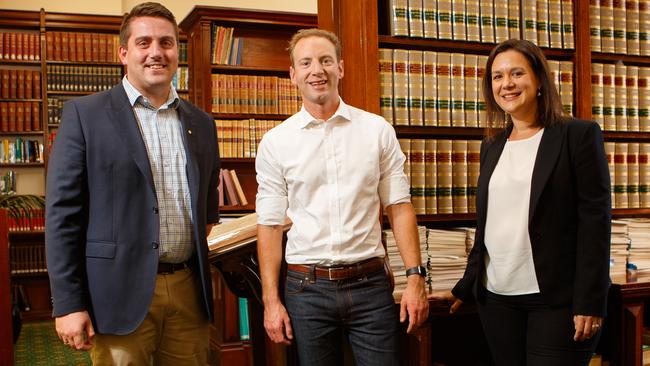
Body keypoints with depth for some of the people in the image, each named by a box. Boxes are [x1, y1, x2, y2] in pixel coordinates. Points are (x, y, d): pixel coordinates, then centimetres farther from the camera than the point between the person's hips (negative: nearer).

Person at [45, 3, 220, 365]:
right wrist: (68, 304, -9)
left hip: (189, 291, 4)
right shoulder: (84, 114, -2)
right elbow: (63, 214, -6)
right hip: (120, 294, -4)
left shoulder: (202, 122, 10)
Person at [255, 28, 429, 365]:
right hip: (307, 287, 0)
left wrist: (416, 277, -4)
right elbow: (270, 224, 2)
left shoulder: (377, 130, 3)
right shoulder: (275, 142, 1)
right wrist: (271, 300, -3)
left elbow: (398, 207, 3)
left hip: (370, 283, 0)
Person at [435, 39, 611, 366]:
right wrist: (465, 289, 16)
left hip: (556, 299, -5)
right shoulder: (491, 148, 13)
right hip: (496, 298, 5)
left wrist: (589, 302, -13)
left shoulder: (579, 135, -2)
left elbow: (595, 222, -8)